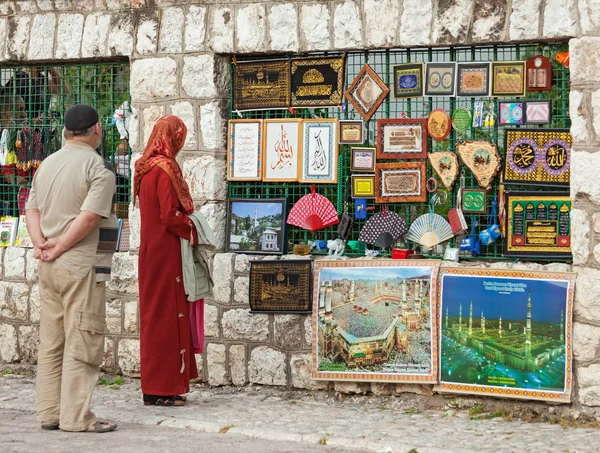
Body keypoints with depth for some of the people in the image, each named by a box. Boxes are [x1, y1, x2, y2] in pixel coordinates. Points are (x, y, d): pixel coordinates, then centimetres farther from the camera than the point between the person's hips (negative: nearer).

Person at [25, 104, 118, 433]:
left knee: (51, 341, 11)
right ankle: (76, 417, -4)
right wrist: (60, 247, -11)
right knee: (82, 342, -4)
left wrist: (40, 242, -3)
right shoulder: (99, 168, -9)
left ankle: (48, 413, 14)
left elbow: (32, 209, 9)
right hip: (82, 265, -7)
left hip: (49, 268, 7)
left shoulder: (46, 164, 14)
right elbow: (90, 217, -17)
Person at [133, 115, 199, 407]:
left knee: (154, 314, 13)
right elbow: (170, 215, -20)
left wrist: (186, 220, 12)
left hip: (149, 250, 9)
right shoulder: (165, 168, -17)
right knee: (167, 314, -4)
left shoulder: (145, 167, 12)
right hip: (167, 252, -9)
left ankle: (155, 386, 19)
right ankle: (162, 389, -1)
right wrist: (193, 230, -4)